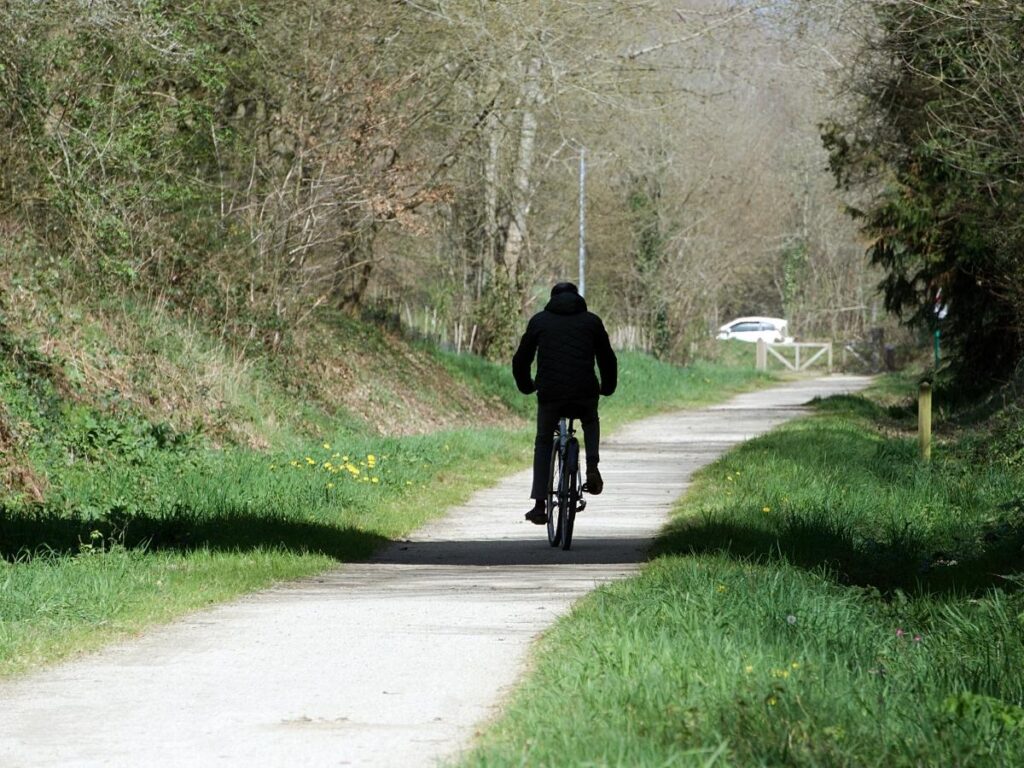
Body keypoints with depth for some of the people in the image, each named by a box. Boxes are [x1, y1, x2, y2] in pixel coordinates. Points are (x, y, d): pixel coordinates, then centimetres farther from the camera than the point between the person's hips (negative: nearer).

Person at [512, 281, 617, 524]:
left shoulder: (539, 320, 14)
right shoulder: (591, 321, 15)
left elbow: (520, 360, 18)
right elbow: (607, 359, 18)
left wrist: (526, 386, 35)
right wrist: (607, 387, 36)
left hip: (550, 394, 0)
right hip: (585, 394, 0)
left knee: (543, 443, 20)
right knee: (590, 422, 33)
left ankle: (539, 505, 10)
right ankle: (592, 467, 8)